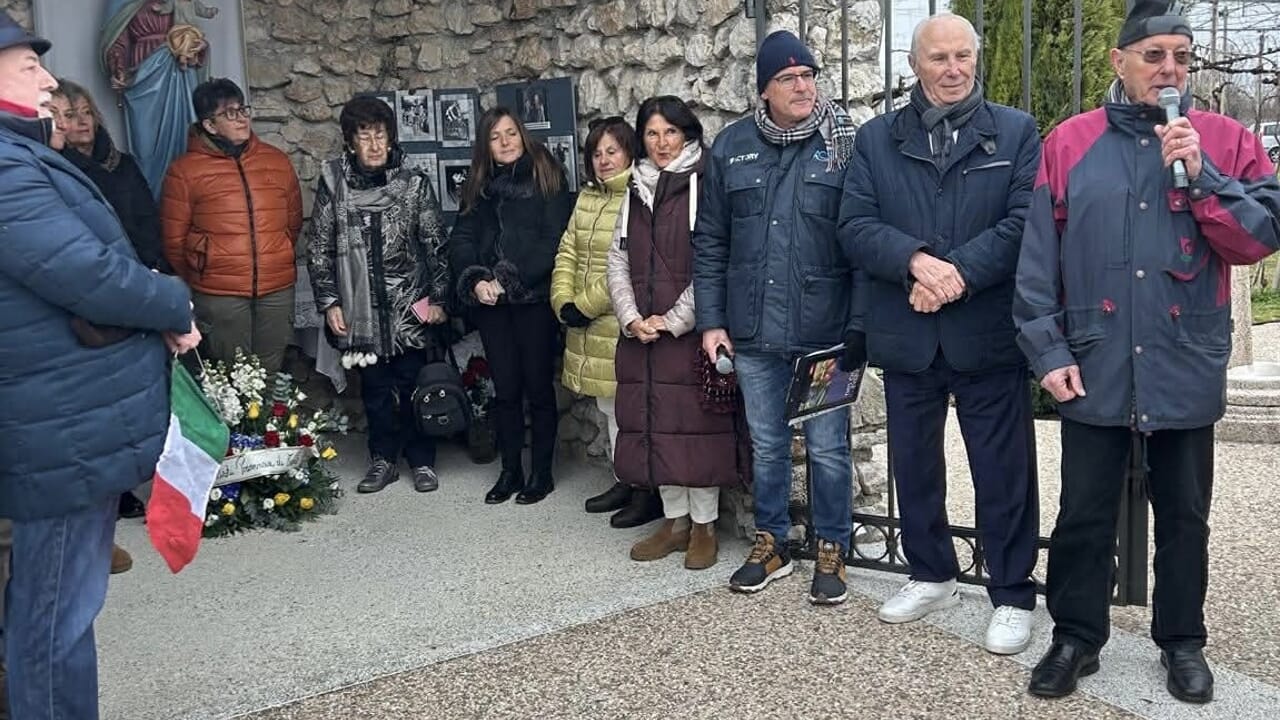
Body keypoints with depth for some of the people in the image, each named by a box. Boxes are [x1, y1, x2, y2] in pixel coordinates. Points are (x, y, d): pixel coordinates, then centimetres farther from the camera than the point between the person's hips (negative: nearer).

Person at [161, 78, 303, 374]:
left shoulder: (278, 161, 7)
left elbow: (294, 222, 16)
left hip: (278, 290, 3)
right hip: (219, 295, -3)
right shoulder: (185, 170, -4)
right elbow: (174, 239, 0)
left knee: (271, 372, 13)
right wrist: (199, 281, 9)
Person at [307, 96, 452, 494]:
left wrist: (439, 298, -2)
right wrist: (328, 302, 0)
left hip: (411, 307, -1)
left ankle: (422, 460, 19)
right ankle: (383, 459, 24)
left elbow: (436, 246, 1)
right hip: (361, 308, 1)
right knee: (374, 386, 10)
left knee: (414, 384, 4)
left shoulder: (414, 184, -1)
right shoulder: (333, 184, 0)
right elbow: (318, 248, 4)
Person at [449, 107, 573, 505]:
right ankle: (510, 471, 19)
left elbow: (553, 241, -10)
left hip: (535, 298, -4)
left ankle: (542, 472, 15)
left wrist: (509, 279, -15)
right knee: (505, 388, 8)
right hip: (491, 303, 4)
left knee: (538, 386, 3)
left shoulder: (546, 177, -1)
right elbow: (461, 240, 6)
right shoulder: (479, 185, 14)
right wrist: (475, 280, -12)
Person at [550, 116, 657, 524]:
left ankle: (650, 492, 13)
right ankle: (625, 481, 32)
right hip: (588, 328, 8)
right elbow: (568, 253, 12)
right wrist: (563, 302, -2)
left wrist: (587, 304, -16)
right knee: (608, 408, 17)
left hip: (621, 326, -8)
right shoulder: (587, 198, 14)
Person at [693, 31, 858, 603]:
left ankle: (831, 550, 25)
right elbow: (710, 240, 8)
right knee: (766, 445, 15)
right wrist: (711, 320, 4)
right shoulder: (731, 147, 5)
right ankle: (771, 543, 32)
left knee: (827, 448, 7)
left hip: (825, 331, -3)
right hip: (753, 331, 3)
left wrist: (859, 325, -10)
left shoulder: (845, 143, -3)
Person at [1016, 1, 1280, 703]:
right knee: (1084, 514, 9)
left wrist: (1200, 174, -15)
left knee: (1183, 514, 14)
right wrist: (1048, 350, -6)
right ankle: (1075, 637, 25)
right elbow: (1039, 258, -1)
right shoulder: (1069, 143, 1)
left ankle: (1182, 641, 31)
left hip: (1186, 371, 1)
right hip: (1094, 370, -1)